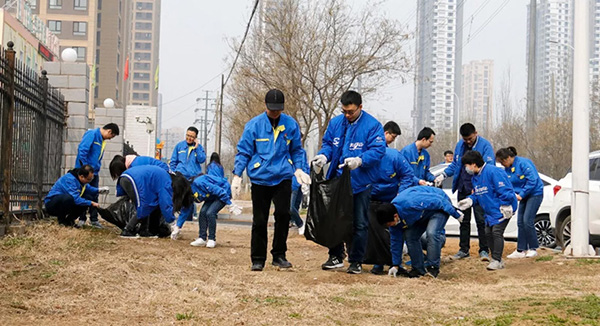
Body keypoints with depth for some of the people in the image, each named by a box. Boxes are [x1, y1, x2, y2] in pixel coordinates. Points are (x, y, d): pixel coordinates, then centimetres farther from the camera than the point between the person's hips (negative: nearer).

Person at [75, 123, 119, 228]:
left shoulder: (102, 140, 15)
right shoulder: (92, 134, -13)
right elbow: (82, 150, -21)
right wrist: (85, 167, -21)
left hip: (94, 172, 8)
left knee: (94, 196, 9)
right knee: (86, 195, -3)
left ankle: (94, 219, 15)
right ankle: (82, 218, 7)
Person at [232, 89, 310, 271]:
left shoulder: (291, 124, 4)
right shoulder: (254, 125, -2)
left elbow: (297, 150, 16)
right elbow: (243, 152, 2)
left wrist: (299, 169, 1)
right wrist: (237, 176, -5)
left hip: (283, 177, 1)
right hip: (260, 179, -1)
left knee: (283, 214, -10)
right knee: (259, 220, 4)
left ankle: (279, 255, 4)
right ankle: (258, 259, 14)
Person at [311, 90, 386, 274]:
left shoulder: (372, 125, -10)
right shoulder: (335, 123, 6)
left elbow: (377, 150, -16)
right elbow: (328, 144, 11)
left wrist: (359, 160, -32)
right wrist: (323, 156, -12)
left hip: (360, 183, -4)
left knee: (360, 224, 4)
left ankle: (356, 261, 15)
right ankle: (336, 257, 25)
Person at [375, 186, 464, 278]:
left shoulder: (410, 203, -41)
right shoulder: (393, 218, -13)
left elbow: (438, 200, -31)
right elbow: (396, 240, 0)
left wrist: (456, 214, -21)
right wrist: (396, 265, 2)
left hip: (439, 206, -8)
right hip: (423, 214, 8)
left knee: (432, 233, -29)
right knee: (410, 236, -7)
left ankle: (433, 267, -18)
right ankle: (419, 269, 2)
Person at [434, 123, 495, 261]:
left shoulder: (485, 145, -9)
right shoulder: (460, 145, 9)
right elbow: (454, 164, 17)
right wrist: (443, 175, 1)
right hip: (463, 189, 6)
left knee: (481, 220, -6)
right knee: (464, 221, 12)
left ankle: (484, 250, 1)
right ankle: (464, 250, 20)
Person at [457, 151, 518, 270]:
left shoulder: (492, 171, -20)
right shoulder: (475, 177, 10)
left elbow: (504, 190, -22)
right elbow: (477, 194, 20)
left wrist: (505, 206, -23)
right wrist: (469, 200, 1)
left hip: (501, 210, -10)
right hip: (490, 211, 10)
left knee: (497, 232, -14)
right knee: (488, 233, 8)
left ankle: (496, 260, -10)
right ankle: (497, 260, 17)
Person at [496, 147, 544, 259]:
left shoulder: (523, 163, -21)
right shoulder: (507, 169, 4)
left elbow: (532, 180, -24)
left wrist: (521, 194, -23)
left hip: (535, 194, -8)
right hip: (524, 195, 8)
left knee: (527, 221, -13)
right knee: (520, 222, 3)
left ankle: (533, 249, 0)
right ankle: (521, 250, 6)